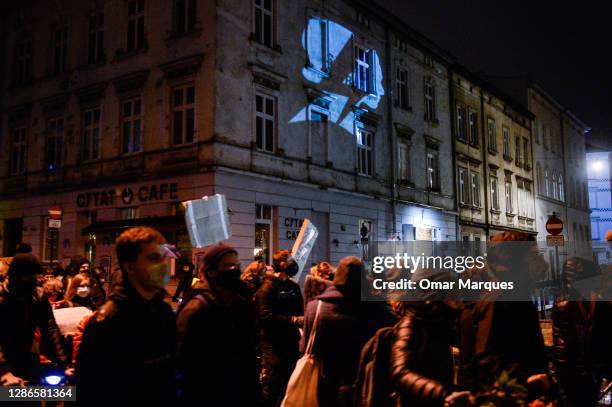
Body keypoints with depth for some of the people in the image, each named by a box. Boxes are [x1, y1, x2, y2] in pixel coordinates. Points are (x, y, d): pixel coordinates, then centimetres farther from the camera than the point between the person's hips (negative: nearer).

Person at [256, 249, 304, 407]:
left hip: (291, 341, 7)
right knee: (272, 385, -4)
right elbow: (265, 316, -19)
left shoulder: (294, 287, 15)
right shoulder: (268, 286, -8)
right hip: (273, 342, -7)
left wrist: (302, 319, -3)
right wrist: (292, 320, -19)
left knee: (289, 383, 13)